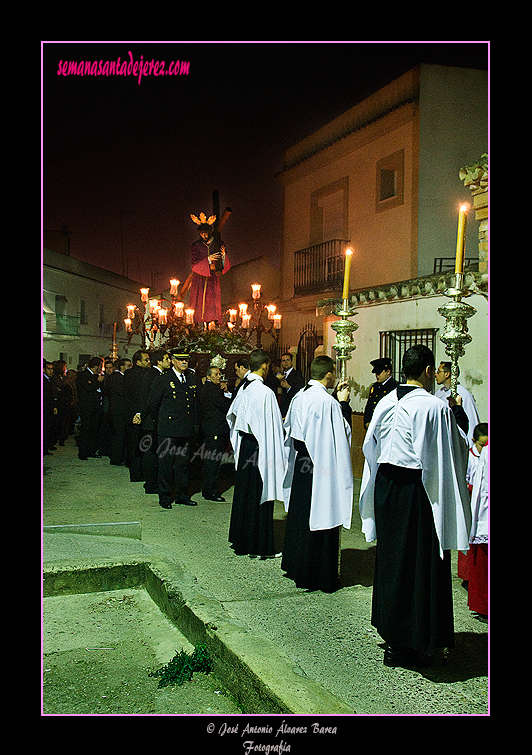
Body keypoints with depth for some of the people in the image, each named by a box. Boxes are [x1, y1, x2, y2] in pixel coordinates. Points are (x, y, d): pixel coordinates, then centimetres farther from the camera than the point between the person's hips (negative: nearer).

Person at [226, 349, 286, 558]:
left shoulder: (243, 389, 5)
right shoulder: (265, 393, -19)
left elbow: (233, 415, 15)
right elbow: (270, 428, -19)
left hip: (245, 446, 8)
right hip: (260, 448, -8)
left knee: (243, 493, 16)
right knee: (259, 495, 0)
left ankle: (241, 541, 28)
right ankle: (260, 547, 9)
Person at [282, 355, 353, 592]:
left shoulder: (300, 397, 4)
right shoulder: (328, 402, -19)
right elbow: (343, 432, -13)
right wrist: (344, 403, -5)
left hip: (301, 461, 8)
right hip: (321, 466, -8)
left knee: (299, 515, 18)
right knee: (321, 517, 1)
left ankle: (296, 566, 31)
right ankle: (320, 576, 10)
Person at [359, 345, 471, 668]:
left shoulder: (386, 402, 2)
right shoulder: (436, 407, -16)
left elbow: (371, 445, 11)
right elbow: (458, 447, -7)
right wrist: (457, 414, 7)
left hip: (386, 488, 6)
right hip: (418, 492, -6)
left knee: (391, 559, 17)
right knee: (420, 565, 4)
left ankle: (391, 632, 30)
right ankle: (411, 645, 12)